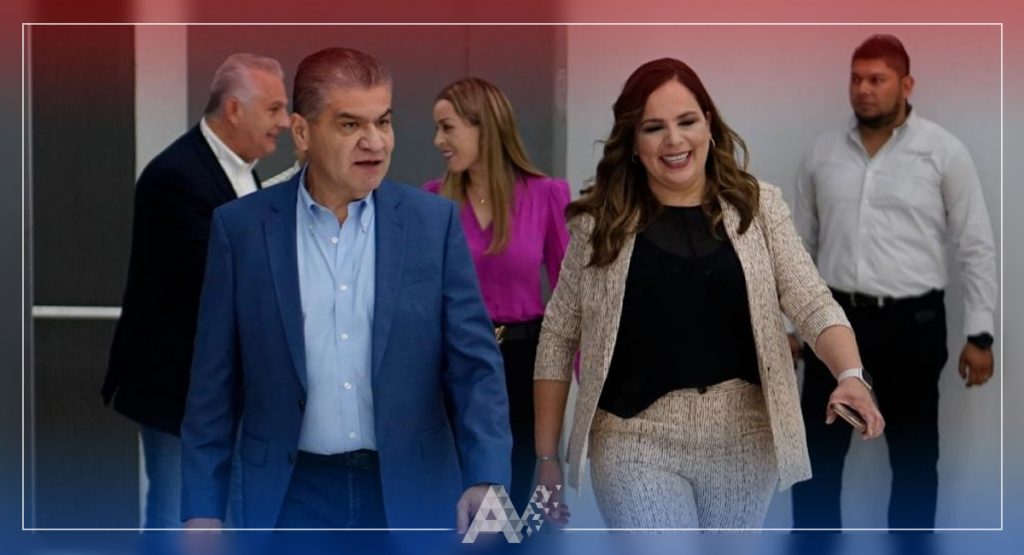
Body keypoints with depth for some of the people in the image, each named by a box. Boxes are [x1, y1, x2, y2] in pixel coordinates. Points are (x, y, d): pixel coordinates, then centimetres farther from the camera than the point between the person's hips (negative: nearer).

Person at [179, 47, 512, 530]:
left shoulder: (434, 222, -1)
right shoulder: (242, 227, -1)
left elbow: (475, 362, -3)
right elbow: (215, 381, 3)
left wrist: (486, 478, -18)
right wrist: (202, 507, -1)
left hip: (408, 495, 1)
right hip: (294, 496, 0)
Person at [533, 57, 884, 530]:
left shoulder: (759, 206, 1)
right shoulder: (600, 224, -1)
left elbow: (811, 303, -6)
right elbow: (558, 337, 4)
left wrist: (851, 376, -26)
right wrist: (547, 456, 2)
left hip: (743, 441, 2)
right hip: (638, 443, -2)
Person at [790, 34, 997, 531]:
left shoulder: (944, 151, -4)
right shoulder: (823, 152, 6)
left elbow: (977, 248, -2)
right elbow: (801, 244, 13)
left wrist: (979, 335, -5)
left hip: (911, 323, -3)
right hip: (836, 319, 3)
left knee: (914, 458, 9)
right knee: (817, 456, 6)